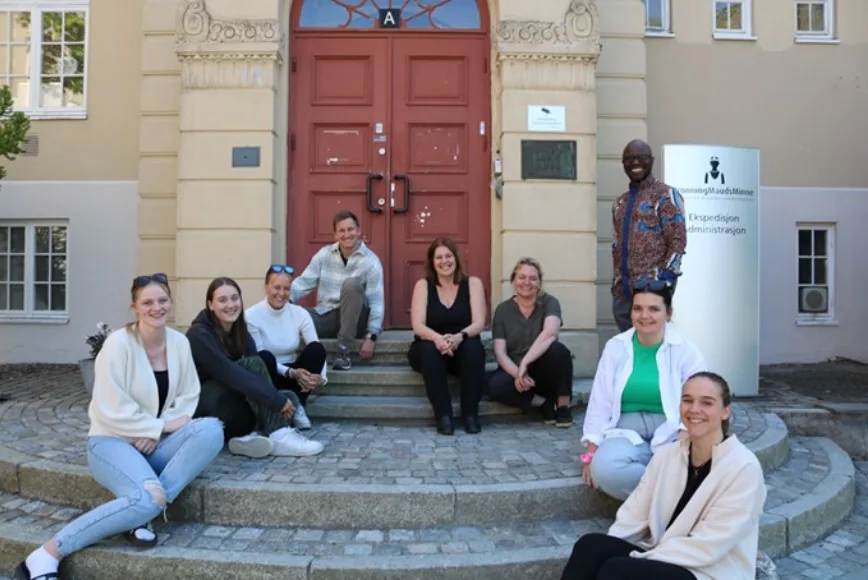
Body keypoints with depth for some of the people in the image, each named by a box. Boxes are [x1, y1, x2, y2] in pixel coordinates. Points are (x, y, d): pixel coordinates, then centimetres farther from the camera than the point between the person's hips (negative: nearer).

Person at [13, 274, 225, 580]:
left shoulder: (179, 342, 2)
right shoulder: (118, 344, -14)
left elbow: (189, 396, 5)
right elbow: (111, 410, -19)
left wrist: (158, 431, -11)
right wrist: (161, 425, -15)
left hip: (156, 442, 6)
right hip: (113, 441, -5)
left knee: (211, 429, -24)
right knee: (144, 500, -33)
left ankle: (144, 511, -21)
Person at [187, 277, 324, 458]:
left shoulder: (240, 332, 6)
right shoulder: (200, 334, -17)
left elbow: (258, 373, -4)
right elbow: (229, 374, -29)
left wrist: (283, 400, -23)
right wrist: (277, 399, -30)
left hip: (232, 407, 7)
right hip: (202, 406, -7)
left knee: (289, 398, -10)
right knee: (253, 364, -27)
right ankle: (279, 436, -33)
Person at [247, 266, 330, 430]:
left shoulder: (300, 313, -6)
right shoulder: (252, 316, -14)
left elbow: (318, 352, -12)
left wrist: (321, 377, -32)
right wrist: (291, 372, -28)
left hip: (297, 375, 3)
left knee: (317, 348, -24)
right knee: (265, 357, -35)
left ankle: (298, 407, -14)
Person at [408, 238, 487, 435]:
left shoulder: (473, 283, 1)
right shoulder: (423, 285, 0)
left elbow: (479, 323, -11)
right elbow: (418, 326, -12)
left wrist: (459, 337, -34)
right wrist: (437, 338, -35)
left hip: (463, 349, 0)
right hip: (431, 347, 0)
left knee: (473, 348, -32)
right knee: (429, 349, -34)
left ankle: (471, 414, -23)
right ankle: (443, 415, -28)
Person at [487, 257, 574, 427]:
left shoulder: (549, 303, -7)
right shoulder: (503, 310, -1)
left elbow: (550, 333, -28)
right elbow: (500, 352, -8)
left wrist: (525, 363, -37)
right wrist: (518, 373, -26)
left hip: (543, 371, -1)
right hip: (513, 370, 2)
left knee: (557, 349, -33)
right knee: (495, 386, -31)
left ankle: (563, 404, -12)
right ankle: (545, 403, -10)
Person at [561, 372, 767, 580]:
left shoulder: (744, 468, -12)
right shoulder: (668, 454, 5)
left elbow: (708, 547, -18)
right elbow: (633, 515, 2)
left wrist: (635, 560, -21)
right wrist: (604, 548, -15)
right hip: (659, 560, 5)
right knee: (590, 546, -22)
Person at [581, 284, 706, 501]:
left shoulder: (686, 351, 1)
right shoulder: (615, 347, 6)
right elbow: (599, 404, 6)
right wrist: (591, 453, -2)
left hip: (671, 435, -2)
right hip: (627, 434, 2)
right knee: (603, 467, -32)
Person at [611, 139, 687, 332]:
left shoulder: (666, 195, -2)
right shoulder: (620, 202, 19)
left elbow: (678, 241, -8)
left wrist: (664, 281, -15)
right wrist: (616, 282, 14)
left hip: (652, 288, -6)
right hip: (622, 291, 7)